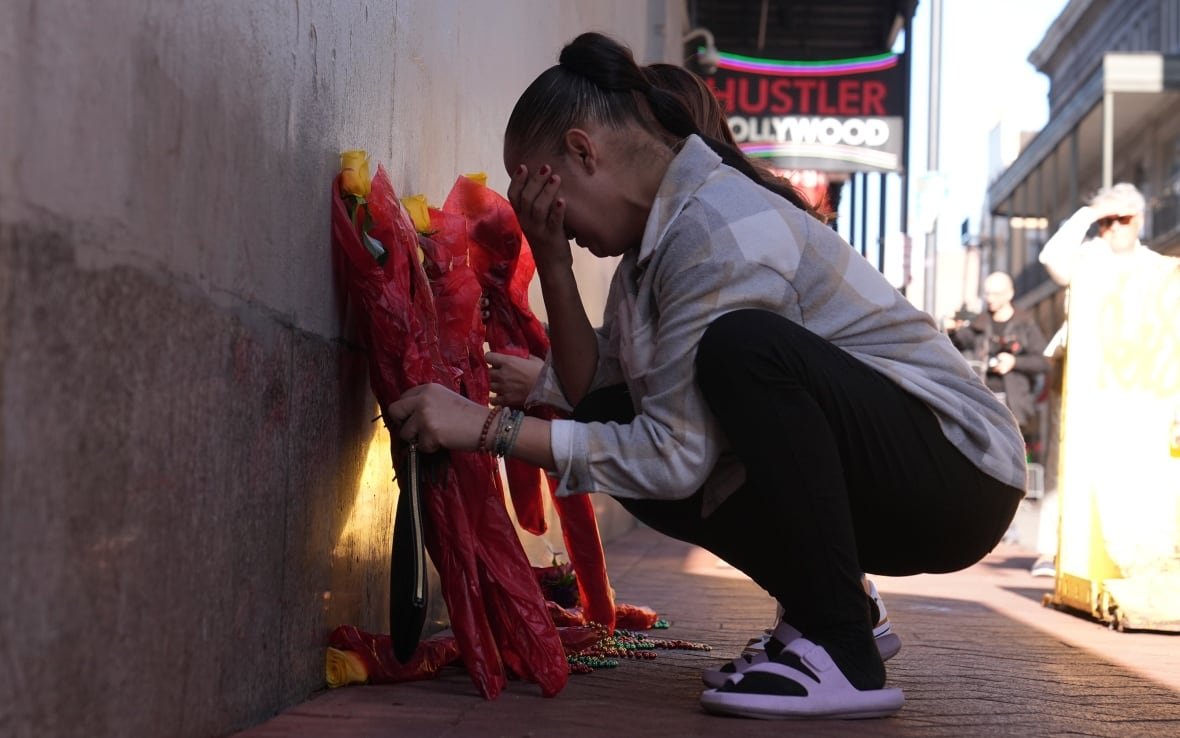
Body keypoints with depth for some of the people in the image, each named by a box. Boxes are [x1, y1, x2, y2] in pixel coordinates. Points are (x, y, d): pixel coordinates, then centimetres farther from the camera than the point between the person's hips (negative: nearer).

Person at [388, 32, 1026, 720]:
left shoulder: (722, 229, -22)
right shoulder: (663, 225, 6)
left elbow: (676, 455, -24)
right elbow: (592, 392, 1)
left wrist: (490, 427, -22)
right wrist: (554, 262, -8)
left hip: (956, 476, -9)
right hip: (866, 488, 9)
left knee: (744, 343, -32)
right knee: (611, 423, 0)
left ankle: (844, 656, -21)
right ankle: (817, 609, 10)